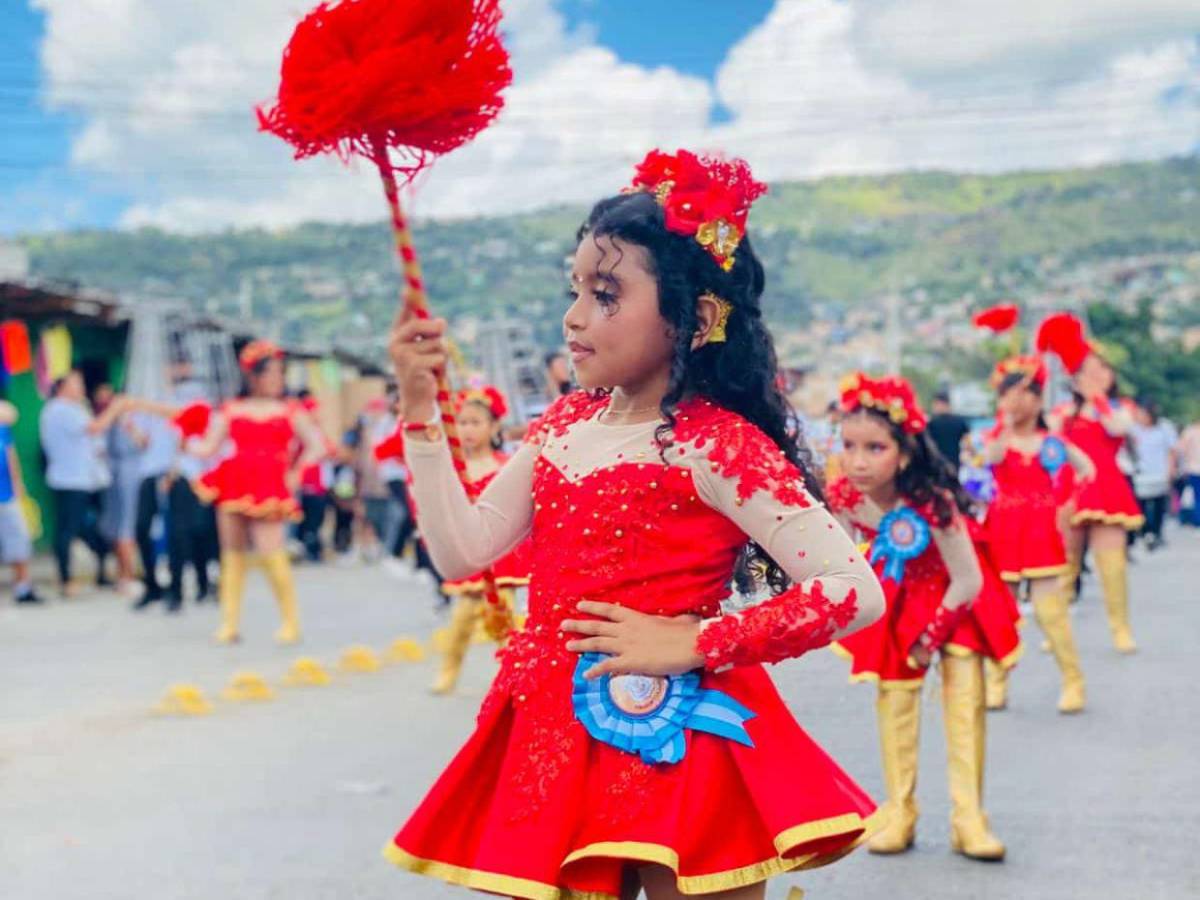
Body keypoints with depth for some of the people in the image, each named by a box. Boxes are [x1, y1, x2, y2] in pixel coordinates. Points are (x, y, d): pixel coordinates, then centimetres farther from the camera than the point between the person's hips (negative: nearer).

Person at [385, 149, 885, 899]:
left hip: (669, 747, -6)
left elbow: (856, 592, -19)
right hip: (558, 741, 6)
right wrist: (421, 409, 0)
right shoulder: (563, 427, 7)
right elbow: (462, 552, 4)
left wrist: (694, 641, -19)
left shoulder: (715, 444, -14)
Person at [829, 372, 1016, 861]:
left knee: (965, 704, -4)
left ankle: (968, 818, 3)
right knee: (893, 704, 3)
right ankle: (899, 814, 13)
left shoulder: (932, 502, -37)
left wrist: (931, 633, -18)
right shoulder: (846, 499, -24)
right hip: (897, 601, 4)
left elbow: (968, 581, -27)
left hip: (955, 597, -4)